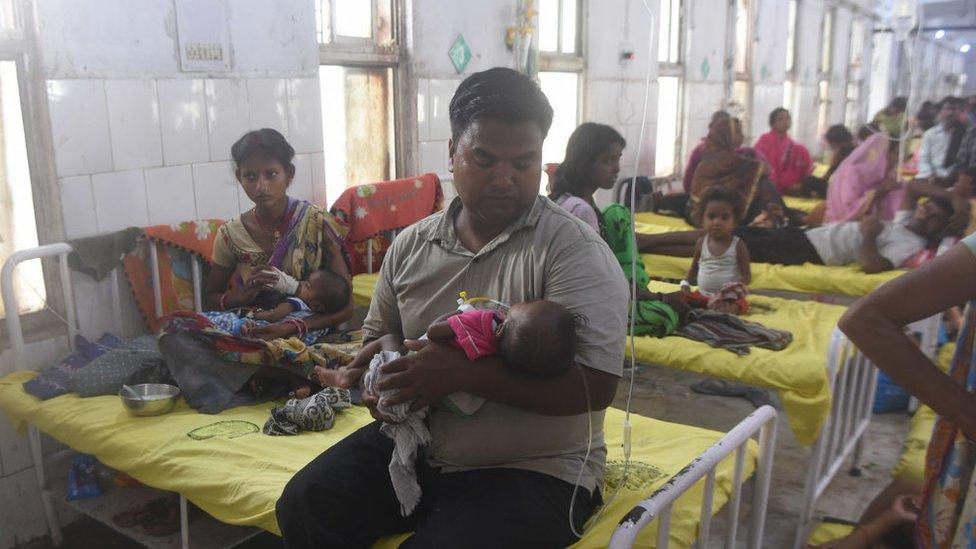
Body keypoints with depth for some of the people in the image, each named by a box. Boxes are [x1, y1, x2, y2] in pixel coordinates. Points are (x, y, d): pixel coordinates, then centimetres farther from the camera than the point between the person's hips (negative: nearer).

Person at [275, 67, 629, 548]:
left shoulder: (575, 249, -13)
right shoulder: (411, 244, 5)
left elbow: (595, 385, -22)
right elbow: (377, 336, 18)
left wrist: (463, 373, -27)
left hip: (534, 470, -4)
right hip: (414, 443, 5)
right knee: (304, 506, -10)